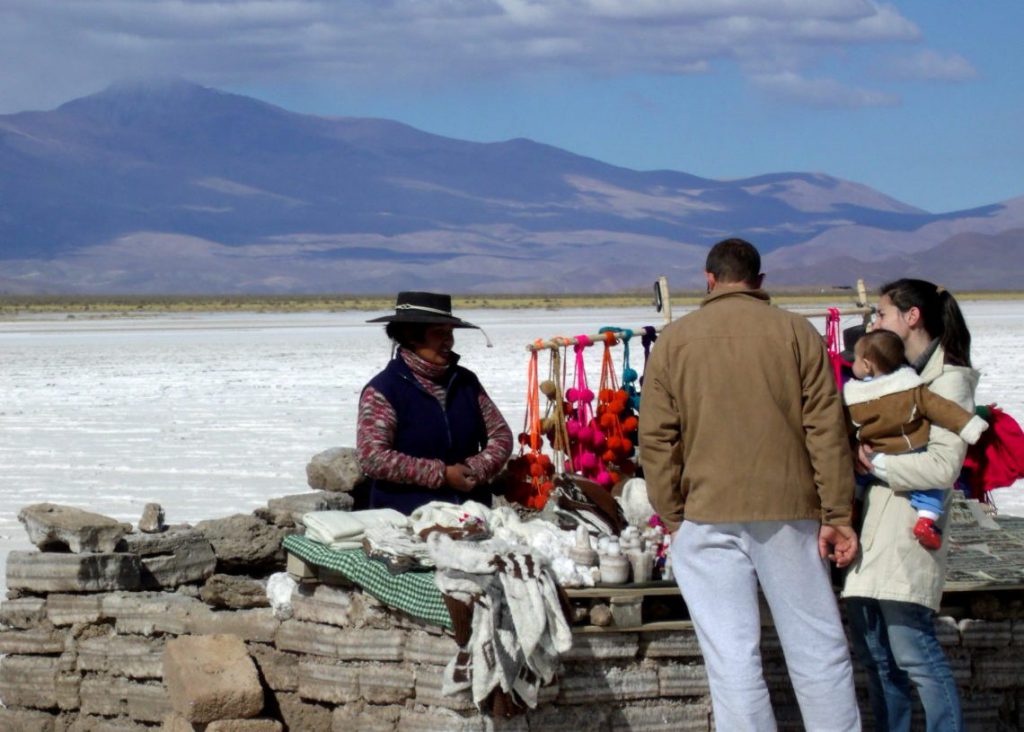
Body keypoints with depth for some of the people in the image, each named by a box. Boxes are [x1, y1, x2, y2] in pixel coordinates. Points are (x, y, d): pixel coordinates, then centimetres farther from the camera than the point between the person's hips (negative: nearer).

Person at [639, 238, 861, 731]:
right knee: (817, 649, 7)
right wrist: (837, 515, 2)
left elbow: (655, 438, 3)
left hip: (710, 516, 0)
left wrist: (673, 519, 9)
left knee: (732, 657, 0)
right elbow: (826, 429, 0)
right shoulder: (796, 332, 3)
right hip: (790, 510, 0)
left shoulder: (674, 340, 5)